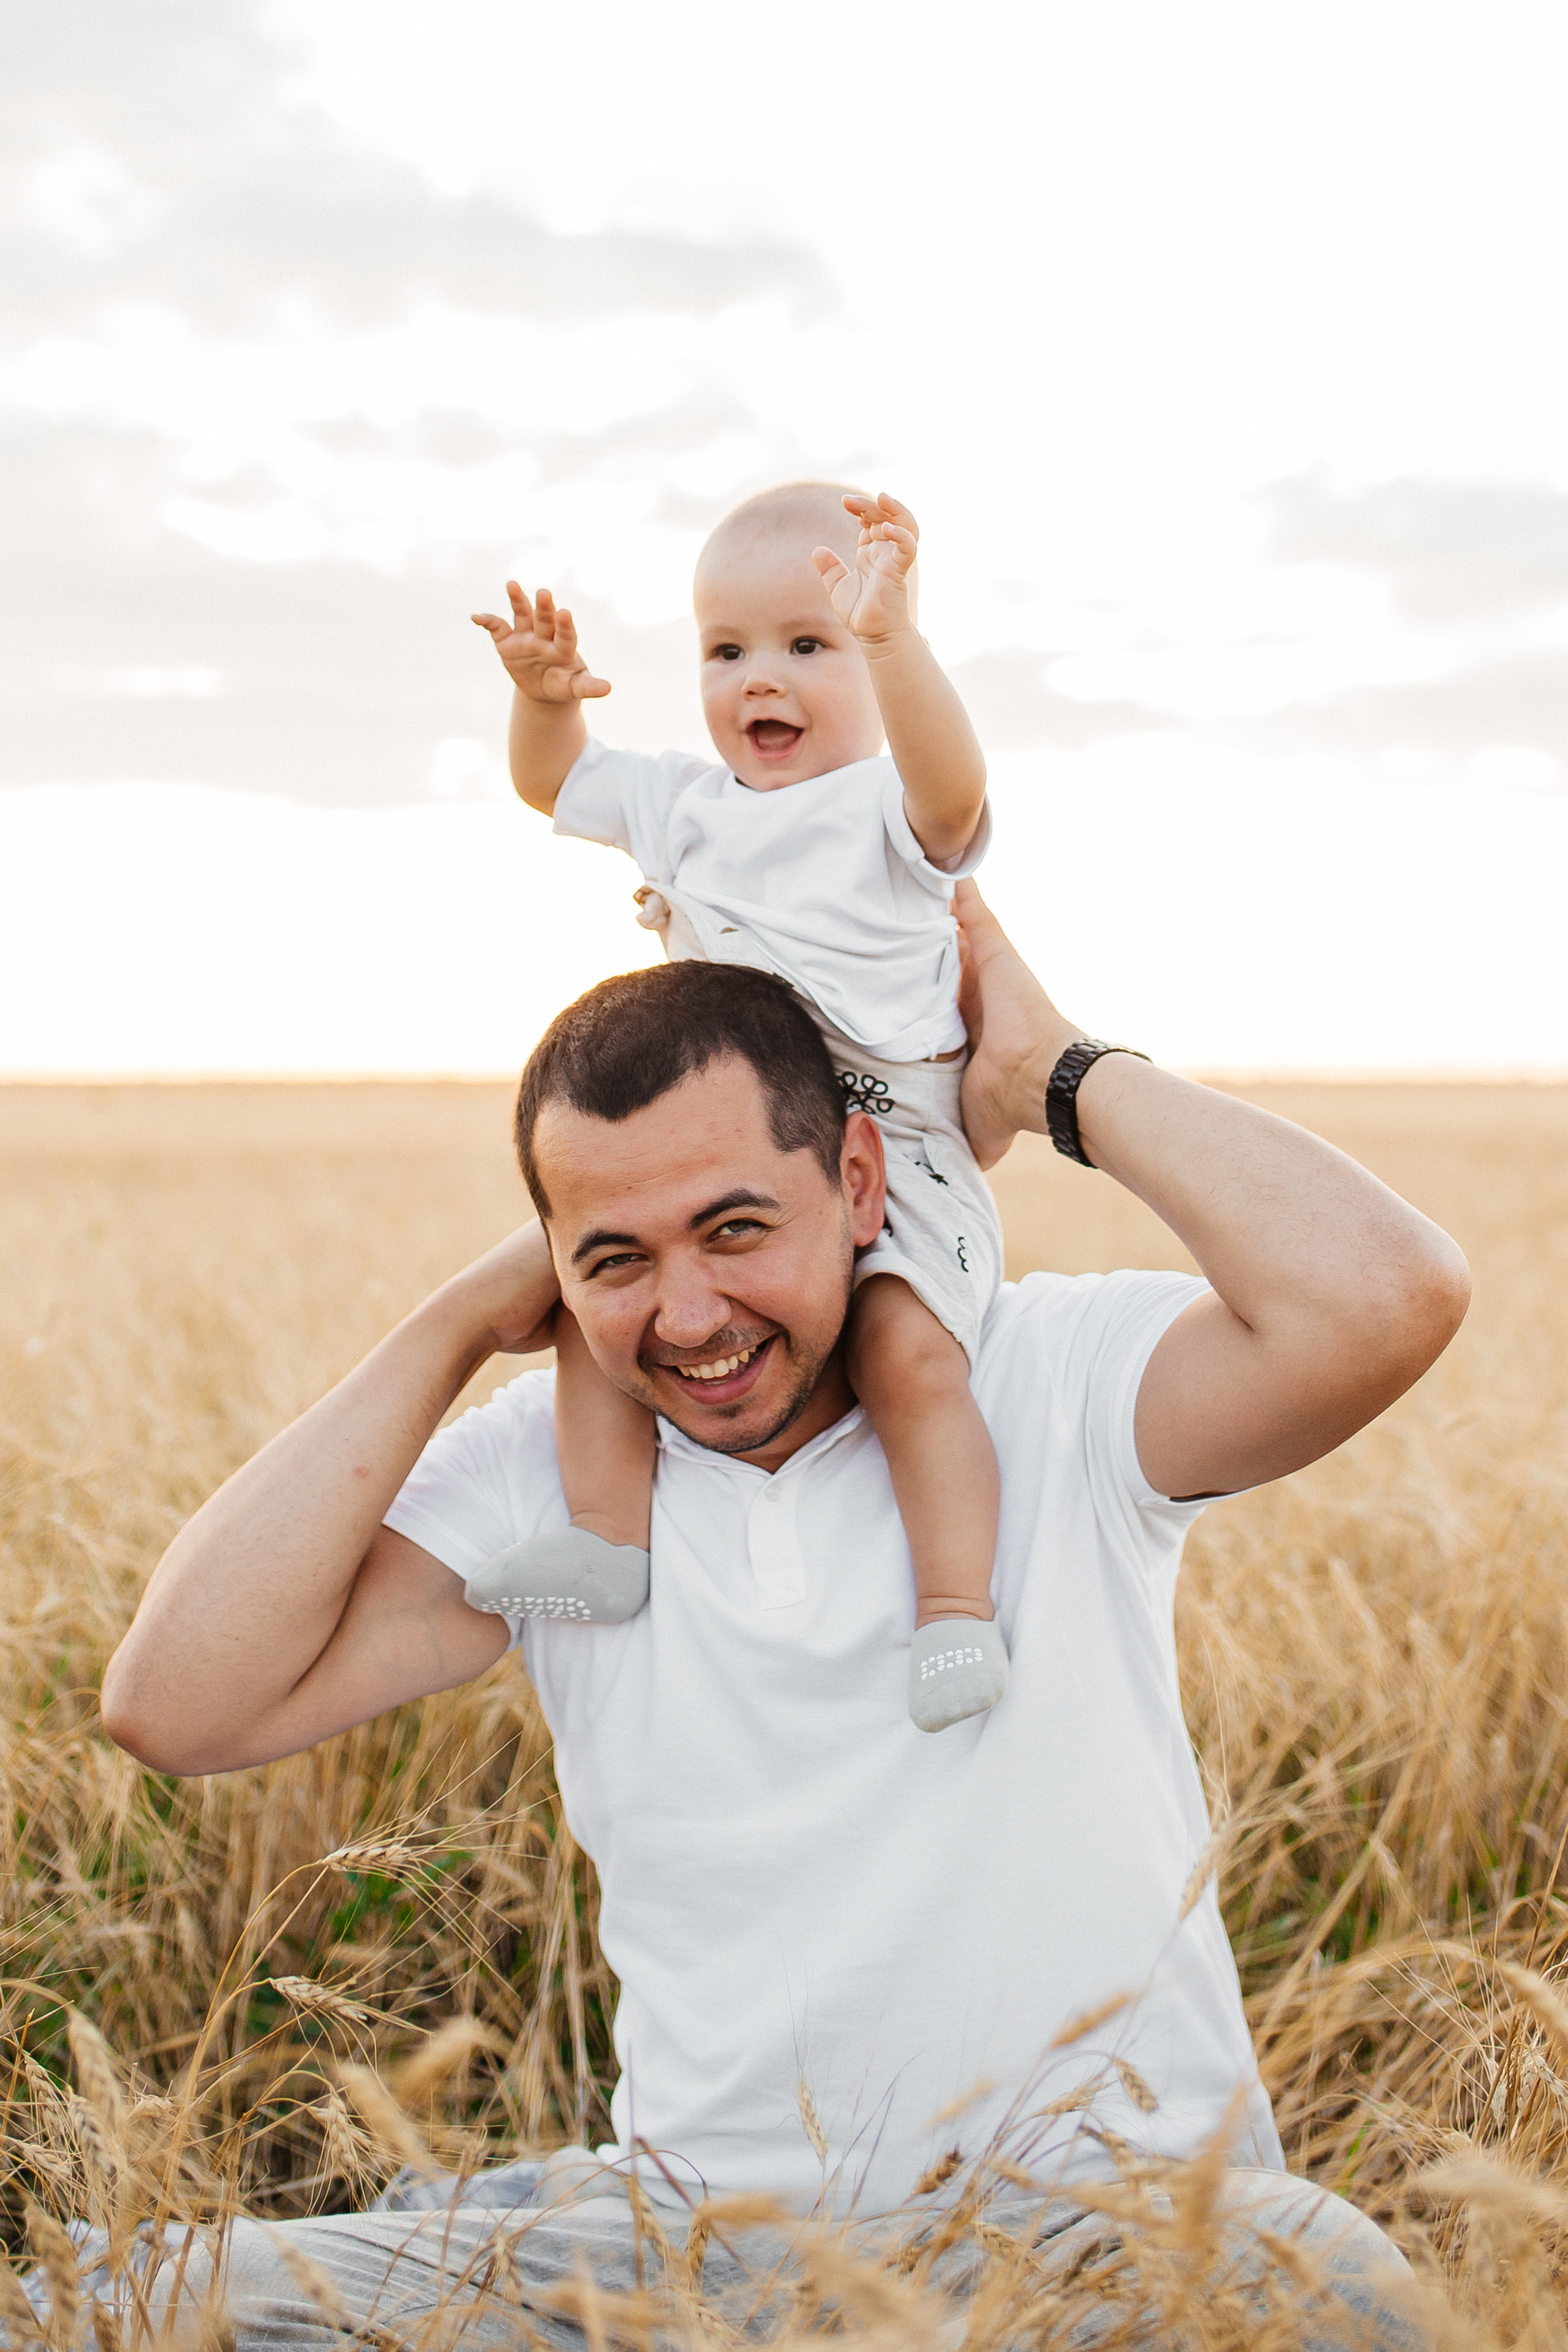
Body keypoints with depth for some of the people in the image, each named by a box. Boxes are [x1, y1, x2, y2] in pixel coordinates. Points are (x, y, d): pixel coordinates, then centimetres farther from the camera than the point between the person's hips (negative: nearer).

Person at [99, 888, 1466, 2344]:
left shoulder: (1056, 1382, -5)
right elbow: (175, 1704, -9)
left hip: (1117, 2206, -2)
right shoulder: (541, 1482, 2)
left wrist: (1057, 1078, -10)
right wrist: (463, 1319, -7)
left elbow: (1386, 1303, -24)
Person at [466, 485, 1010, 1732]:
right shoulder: (682, 803, 16)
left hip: (890, 1148, -6)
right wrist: (545, 698, 7)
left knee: (907, 1347, -26)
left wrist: (890, 631, -44)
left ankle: (959, 1607, -18)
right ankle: (609, 1537, 1)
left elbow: (951, 786, -30)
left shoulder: (890, 809, -6)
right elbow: (553, 784, 29)